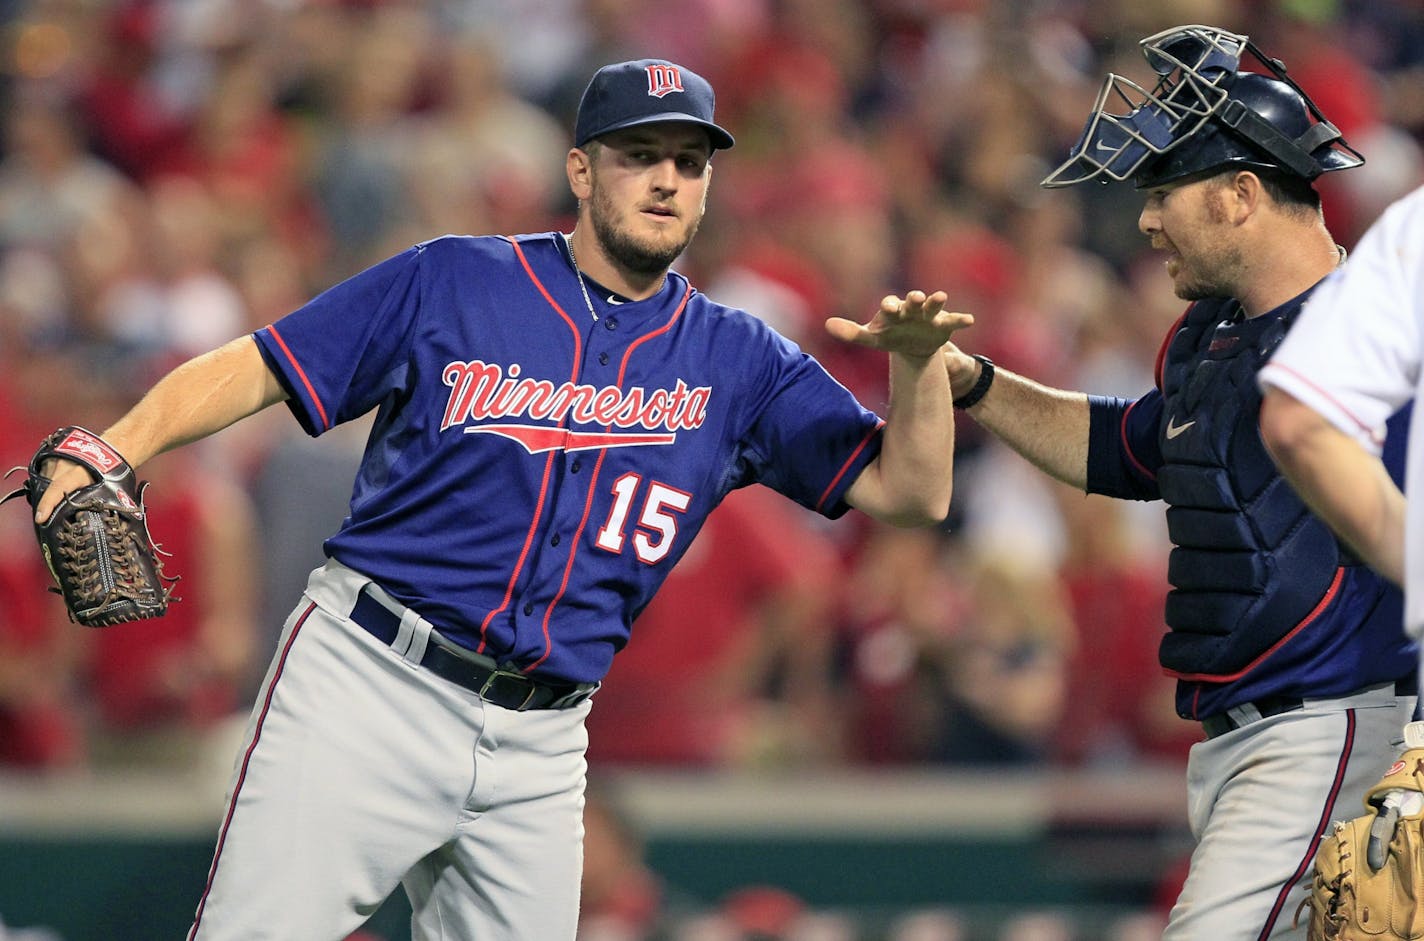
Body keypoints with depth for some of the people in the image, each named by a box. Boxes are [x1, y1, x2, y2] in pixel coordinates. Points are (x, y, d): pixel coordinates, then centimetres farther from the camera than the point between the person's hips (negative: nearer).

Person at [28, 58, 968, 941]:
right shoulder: (450, 282, 3)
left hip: (538, 748, 4)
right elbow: (256, 368, 1)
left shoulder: (736, 362, 10)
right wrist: (117, 448, -15)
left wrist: (918, 356, -14)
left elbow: (910, 494, 5)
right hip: (369, 683, -4)